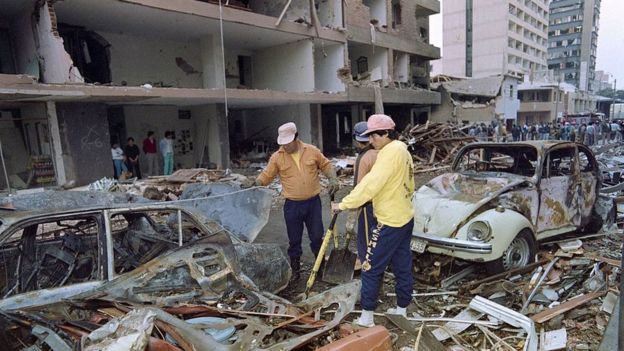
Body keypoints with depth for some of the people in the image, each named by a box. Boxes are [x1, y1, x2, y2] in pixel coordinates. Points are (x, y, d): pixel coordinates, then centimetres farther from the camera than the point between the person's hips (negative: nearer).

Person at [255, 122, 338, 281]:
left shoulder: (312, 151, -1)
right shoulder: (277, 157, -4)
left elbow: (326, 165, 8)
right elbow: (265, 176, -1)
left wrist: (333, 179, -7)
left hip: (313, 202, 1)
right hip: (292, 205, 0)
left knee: (317, 237, 11)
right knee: (294, 240, 10)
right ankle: (295, 270, 29)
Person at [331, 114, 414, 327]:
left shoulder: (391, 152, -19)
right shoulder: (402, 150, 11)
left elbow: (370, 184, -26)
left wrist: (344, 204, -22)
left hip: (390, 222, -10)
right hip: (405, 218, 10)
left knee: (371, 268, -1)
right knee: (403, 266, 17)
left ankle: (367, 316, 8)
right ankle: (402, 309, 30)